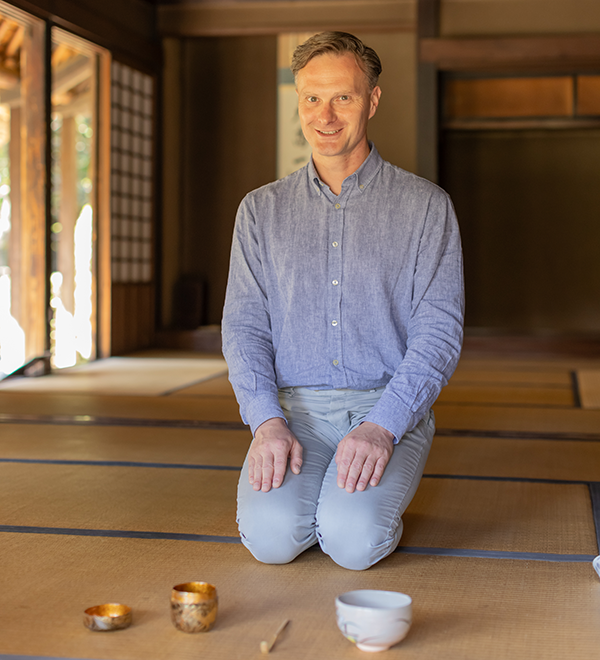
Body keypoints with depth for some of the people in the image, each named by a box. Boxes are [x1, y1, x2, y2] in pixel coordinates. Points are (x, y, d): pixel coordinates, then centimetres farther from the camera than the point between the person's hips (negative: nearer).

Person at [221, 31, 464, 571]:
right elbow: (244, 327, 4)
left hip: (388, 405, -1)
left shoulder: (425, 206, 2)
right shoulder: (261, 211, 10)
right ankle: (296, 484, 10)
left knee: (353, 540, -27)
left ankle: (373, 496, 8)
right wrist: (267, 421, -14)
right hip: (293, 406, 2)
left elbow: (439, 332, -5)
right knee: (271, 535, -25)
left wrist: (381, 426, -19)